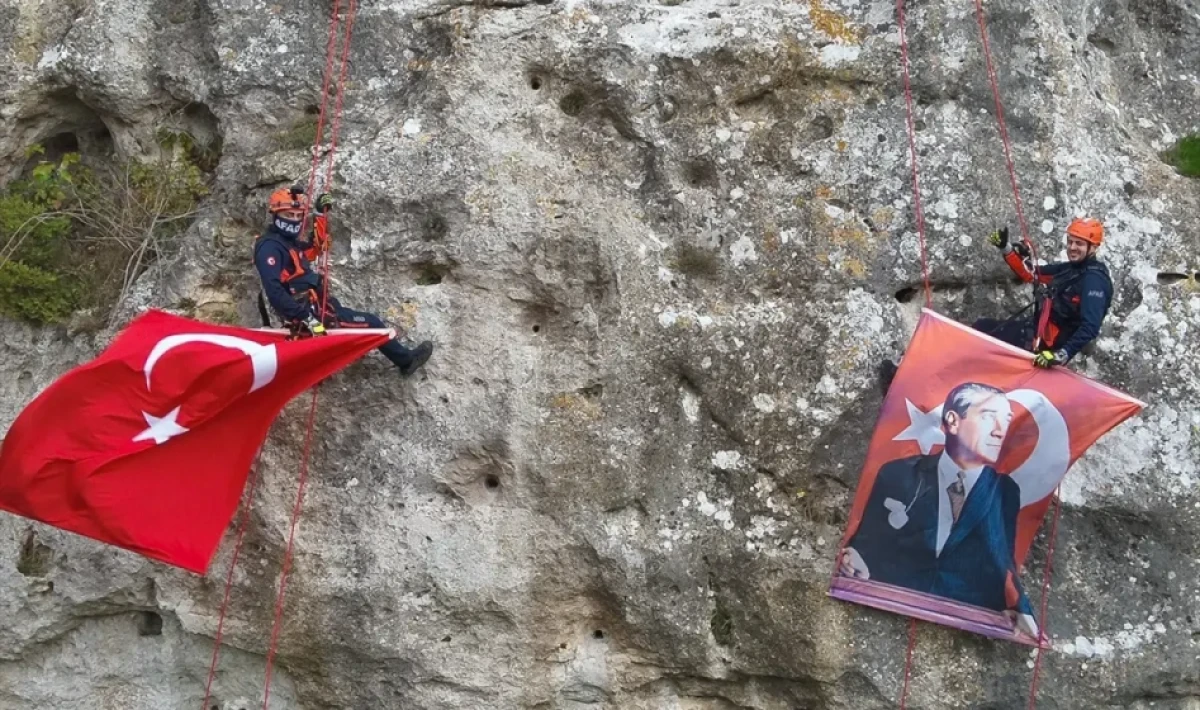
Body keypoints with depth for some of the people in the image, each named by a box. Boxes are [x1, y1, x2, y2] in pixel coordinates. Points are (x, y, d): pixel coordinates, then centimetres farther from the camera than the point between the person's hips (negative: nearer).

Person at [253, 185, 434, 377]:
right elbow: (274, 292, -30)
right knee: (372, 323, 3)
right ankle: (406, 360, 19)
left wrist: (321, 214, 18)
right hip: (308, 314, -10)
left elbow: (316, 248, 29)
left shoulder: (288, 241, 12)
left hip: (313, 308, 10)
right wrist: (306, 318, -34)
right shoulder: (270, 247, -19)